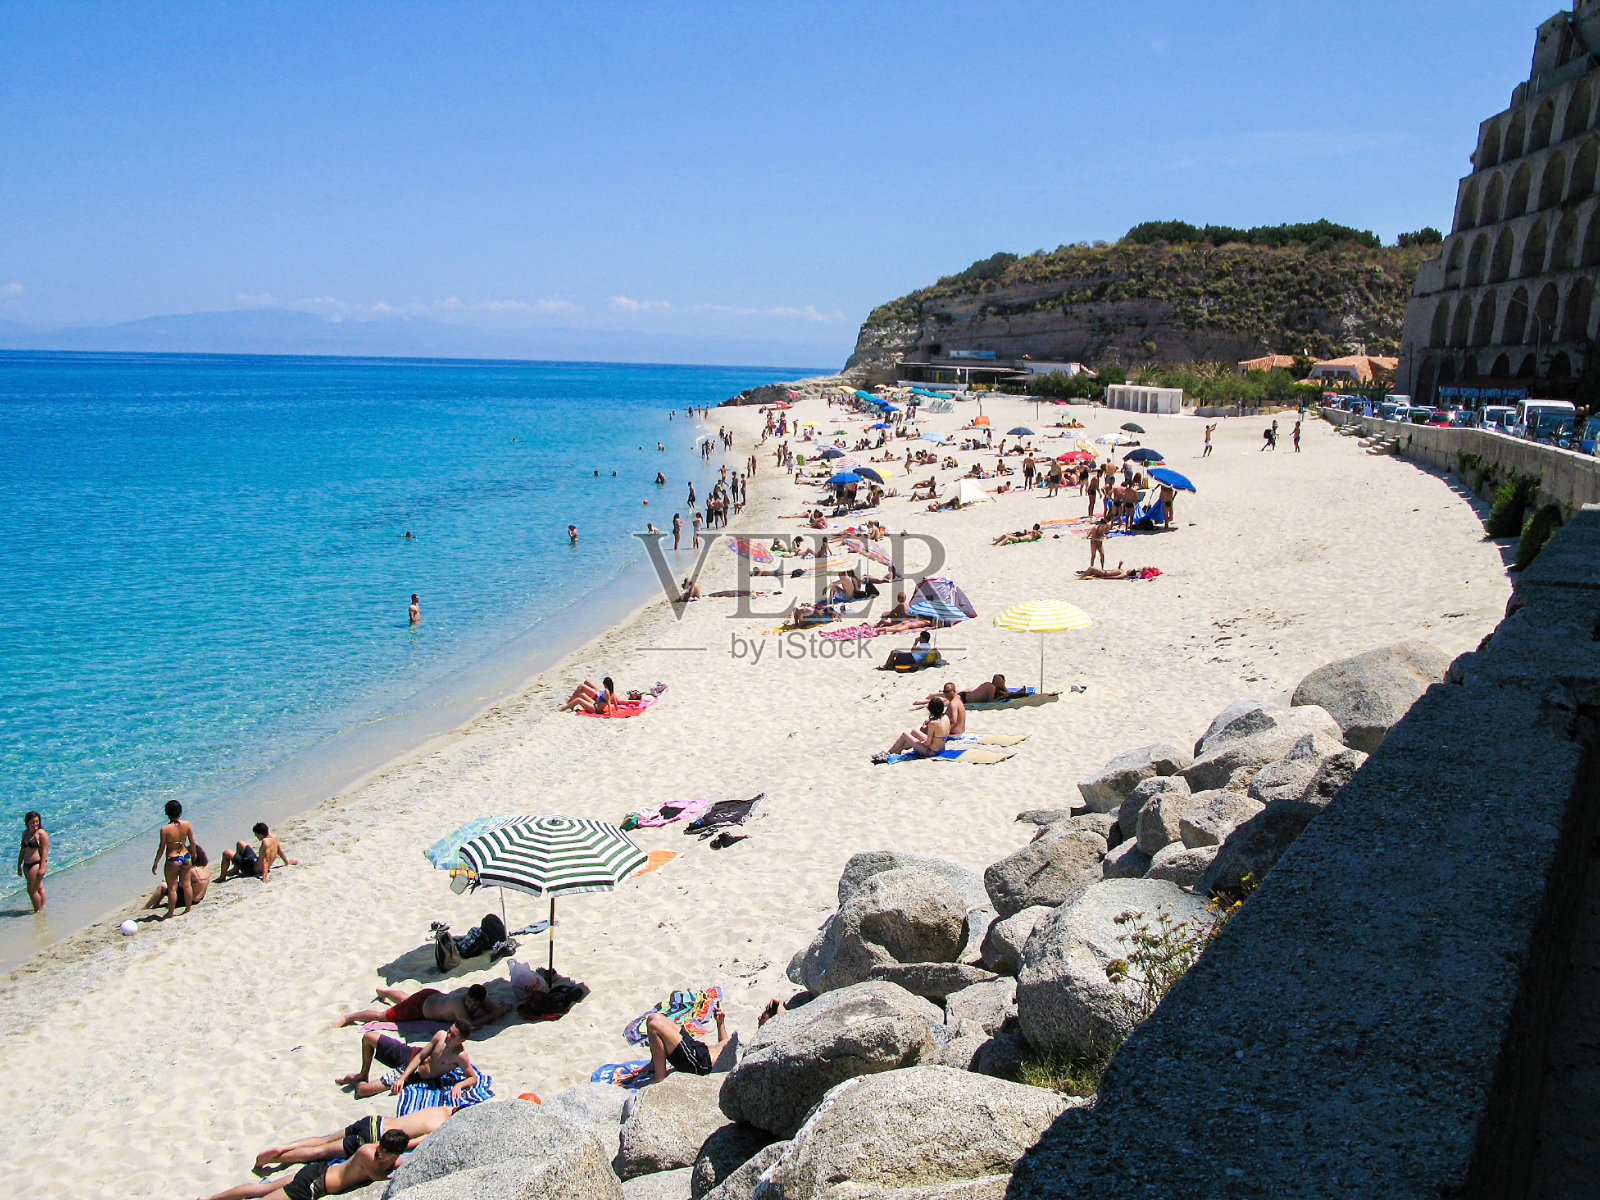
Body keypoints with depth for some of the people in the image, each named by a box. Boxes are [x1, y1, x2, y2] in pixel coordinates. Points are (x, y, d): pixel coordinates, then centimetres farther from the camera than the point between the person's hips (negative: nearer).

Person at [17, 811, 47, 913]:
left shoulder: (41, 833, -10)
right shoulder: (25, 833, 12)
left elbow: (45, 850, -13)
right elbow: (23, 850, 20)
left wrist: (42, 868, -17)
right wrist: (19, 865, 20)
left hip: (37, 864, -7)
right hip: (26, 865, 7)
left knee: (32, 890, -5)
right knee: (38, 888, 15)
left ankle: (38, 911, 6)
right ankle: (42, 908, 23)